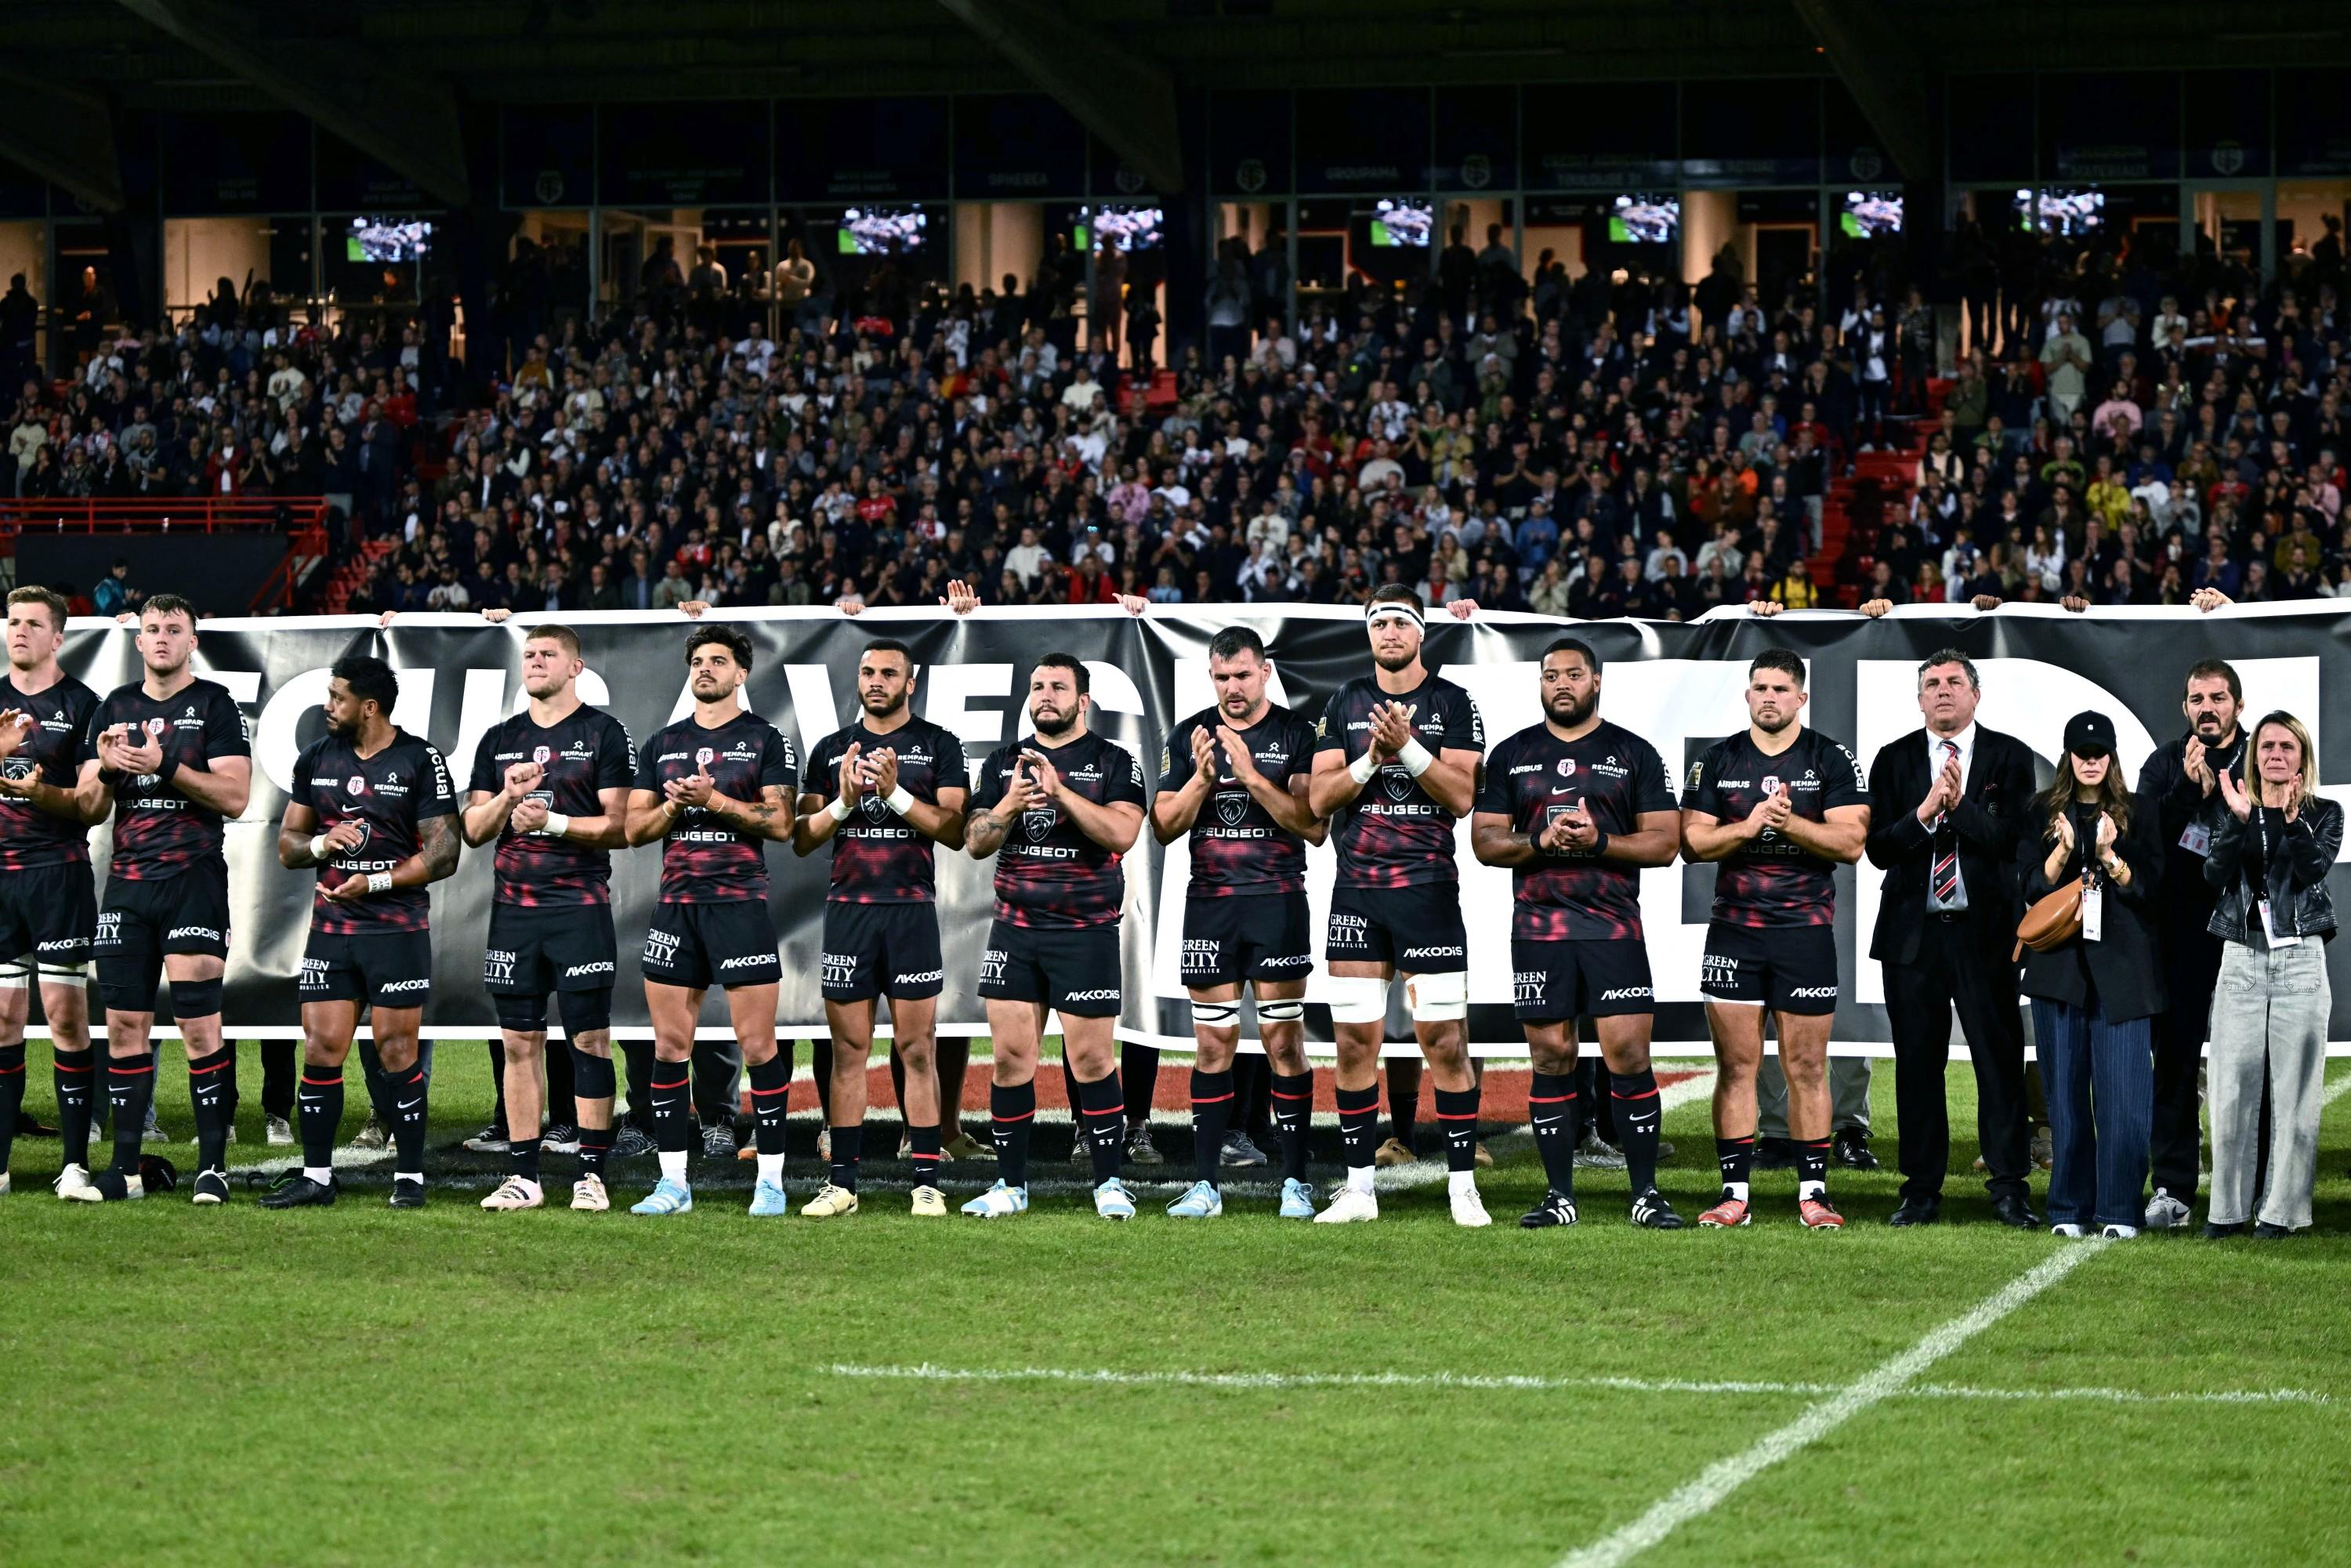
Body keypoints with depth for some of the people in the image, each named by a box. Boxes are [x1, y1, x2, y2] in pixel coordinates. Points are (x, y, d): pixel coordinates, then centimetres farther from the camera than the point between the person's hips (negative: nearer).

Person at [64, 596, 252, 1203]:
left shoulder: (215, 705, 0)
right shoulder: (114, 708, 14)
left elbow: (235, 796, -9)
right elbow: (88, 809, 13)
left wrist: (165, 767, -18)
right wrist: (106, 769, -8)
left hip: (194, 878, -5)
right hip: (127, 881, 5)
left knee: (199, 1024, -8)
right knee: (125, 1025, 3)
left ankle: (212, 1167, -5)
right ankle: (125, 1170, 7)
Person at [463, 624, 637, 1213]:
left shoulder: (603, 734, 1)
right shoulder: (499, 740, 15)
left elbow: (619, 827, -5)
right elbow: (474, 830, 13)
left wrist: (552, 821, -15)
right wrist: (508, 797, -6)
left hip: (581, 906, -4)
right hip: (514, 909, 4)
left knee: (590, 1038, -5)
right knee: (518, 1041, 4)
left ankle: (592, 1175, -3)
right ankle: (523, 1176, 8)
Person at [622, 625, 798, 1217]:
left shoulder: (766, 740, 2)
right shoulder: (663, 745, 15)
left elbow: (780, 823, -7)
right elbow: (635, 828, 13)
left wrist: (714, 800, -14)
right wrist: (673, 806, -6)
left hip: (740, 902, -4)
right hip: (675, 904, 5)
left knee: (757, 1045, -6)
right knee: (670, 1045, 3)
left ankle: (771, 1180, -1)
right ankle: (673, 1182, 8)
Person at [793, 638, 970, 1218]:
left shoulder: (938, 745, 5)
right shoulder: (831, 749, 11)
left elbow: (954, 830, -5)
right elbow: (802, 839, 8)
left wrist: (897, 794, -16)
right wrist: (843, 801, -9)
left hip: (911, 909, -2)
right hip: (847, 909, 2)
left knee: (917, 1047, -3)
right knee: (849, 1049, 2)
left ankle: (927, 1183, -2)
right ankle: (842, 1181, 4)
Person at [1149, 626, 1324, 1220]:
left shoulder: (1296, 734, 0)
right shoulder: (1188, 737, 9)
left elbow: (1314, 826, -8)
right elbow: (1164, 827, 5)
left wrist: (1252, 776, -18)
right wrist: (1201, 779, -11)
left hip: (1278, 903, -2)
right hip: (1210, 904, 2)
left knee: (1284, 1041, -5)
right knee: (1213, 1043, 2)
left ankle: (1295, 1182, -1)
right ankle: (1205, 1185, 4)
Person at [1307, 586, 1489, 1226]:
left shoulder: (1454, 704, 2)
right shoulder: (1345, 704, 11)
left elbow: (1462, 795, -9)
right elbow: (1319, 797, 4)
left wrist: (1408, 747, -20)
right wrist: (1372, 758, -12)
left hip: (1427, 888, -3)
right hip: (1355, 890, 3)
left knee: (1445, 1041, -6)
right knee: (1354, 1042, 3)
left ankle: (1463, 1187, -1)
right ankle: (1358, 1190, 10)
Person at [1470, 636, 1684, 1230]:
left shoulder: (1635, 754, 6)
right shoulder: (1512, 755, 12)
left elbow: (1664, 842, 1)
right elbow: (1484, 840, 8)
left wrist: (1598, 839, -14)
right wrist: (1539, 842, -11)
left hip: (1613, 927, -2)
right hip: (1537, 929, 2)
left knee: (1630, 1056, -8)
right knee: (1551, 1059, 3)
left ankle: (1646, 1193, -1)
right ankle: (1559, 1195, 9)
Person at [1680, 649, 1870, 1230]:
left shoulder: (1832, 761, 2)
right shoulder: (1718, 762, 8)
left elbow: (1851, 842, -6)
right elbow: (1693, 841, 2)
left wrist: (1790, 823, -19)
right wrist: (1750, 826, -13)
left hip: (1806, 930, -2)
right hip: (1733, 929, 2)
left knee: (1807, 1068, 0)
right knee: (1736, 1065, 1)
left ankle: (1813, 1192, 5)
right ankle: (1734, 1193, 4)